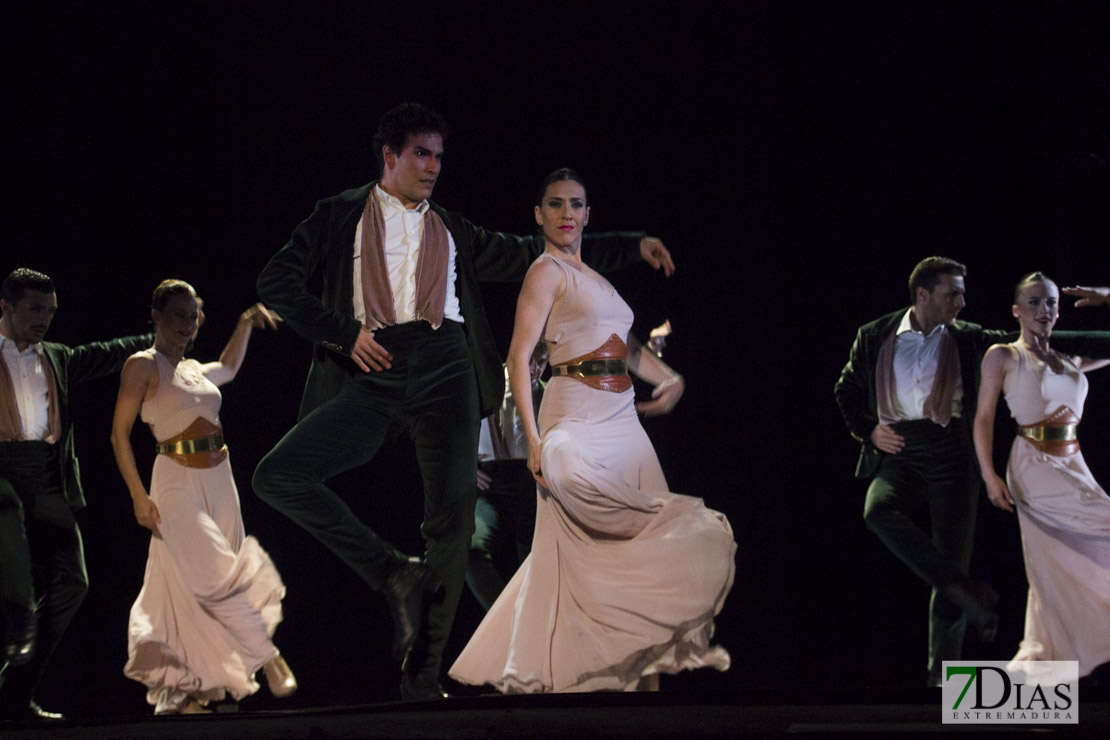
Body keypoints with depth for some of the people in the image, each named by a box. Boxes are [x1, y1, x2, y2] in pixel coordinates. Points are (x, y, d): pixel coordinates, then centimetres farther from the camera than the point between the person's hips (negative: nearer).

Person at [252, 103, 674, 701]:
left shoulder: (452, 231, 23)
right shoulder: (340, 218, 14)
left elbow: (530, 255, 28)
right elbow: (277, 282, 8)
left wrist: (633, 245, 24)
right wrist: (343, 334, -4)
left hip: (444, 370, 2)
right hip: (375, 376, -2)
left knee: (453, 516, -11)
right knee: (277, 475, -21)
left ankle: (423, 674, -5)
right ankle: (393, 574, -8)